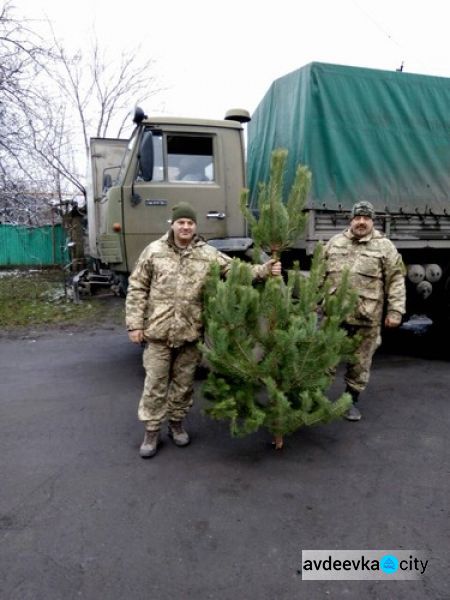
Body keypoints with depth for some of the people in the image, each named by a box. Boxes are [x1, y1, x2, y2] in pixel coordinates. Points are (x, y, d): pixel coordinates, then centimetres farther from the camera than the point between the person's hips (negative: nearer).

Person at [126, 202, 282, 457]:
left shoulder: (209, 254, 2)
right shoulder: (154, 251, 1)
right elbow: (137, 289, 2)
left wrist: (264, 270, -20)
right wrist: (135, 324, -2)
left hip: (190, 332, 1)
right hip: (158, 331, -1)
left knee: (184, 382, 14)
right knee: (155, 383, 6)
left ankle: (177, 422, 35)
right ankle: (152, 431, 21)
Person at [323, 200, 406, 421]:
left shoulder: (385, 246, 0)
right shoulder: (334, 242, 8)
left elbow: (396, 281, -2)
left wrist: (395, 311, -8)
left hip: (367, 318, -2)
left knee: (360, 363, 10)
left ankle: (351, 401, 27)